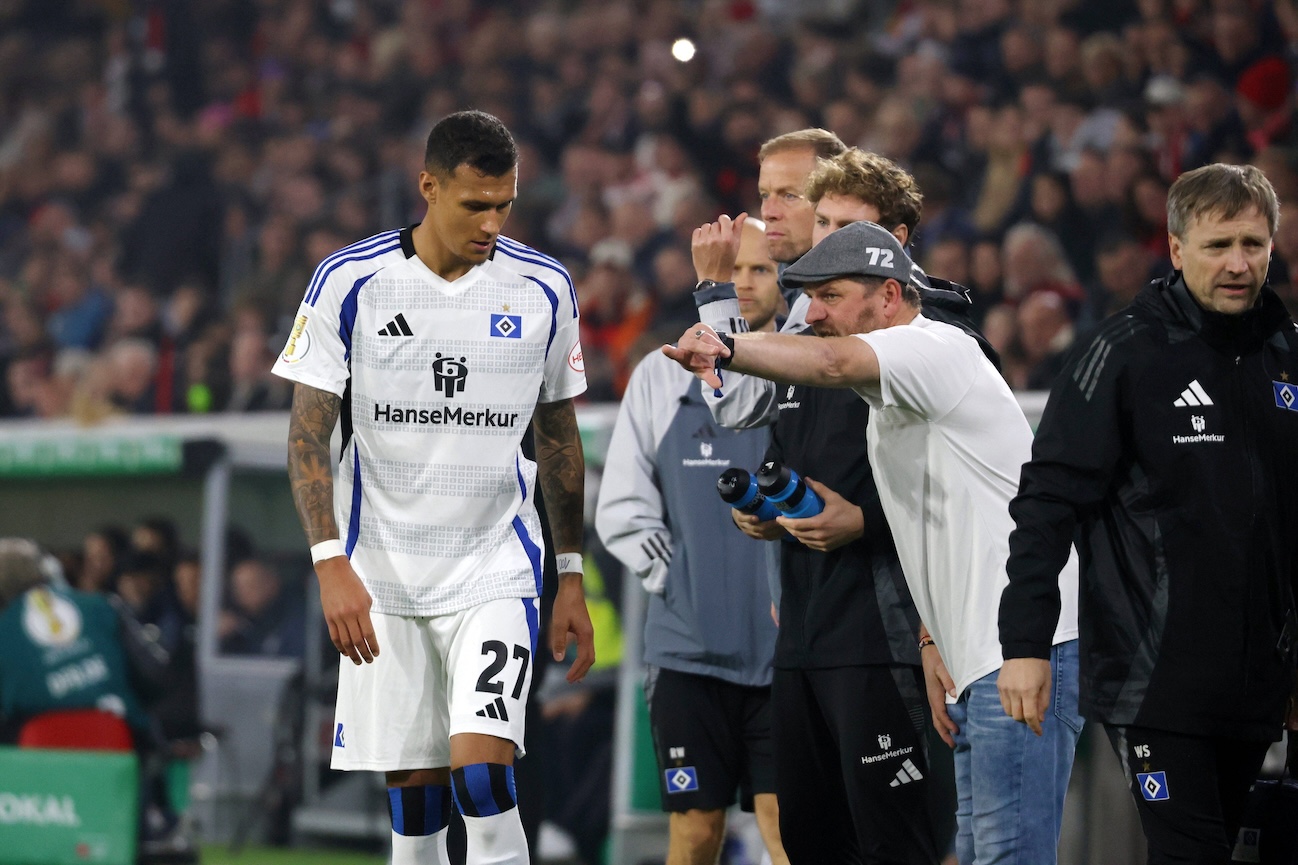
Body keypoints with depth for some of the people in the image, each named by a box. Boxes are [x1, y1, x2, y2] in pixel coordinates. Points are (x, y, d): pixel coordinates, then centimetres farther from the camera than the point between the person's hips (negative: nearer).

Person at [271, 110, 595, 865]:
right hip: (384, 575, 0)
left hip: (495, 570, 0)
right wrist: (332, 566, -15)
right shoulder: (350, 281, -5)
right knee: (414, 789, 3)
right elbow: (309, 435, -4)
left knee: (482, 769, -17)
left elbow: (559, 439, 11)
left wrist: (572, 580, 11)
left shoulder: (544, 288, 1)